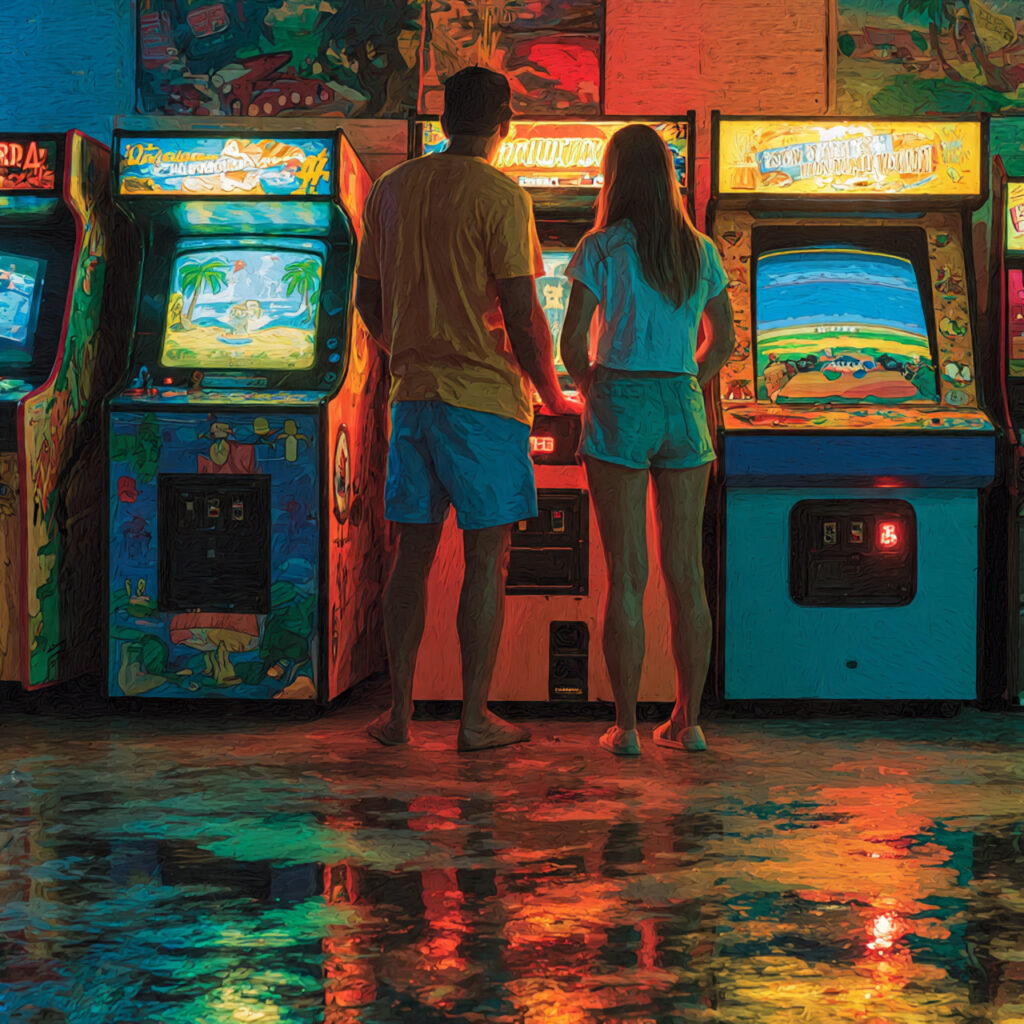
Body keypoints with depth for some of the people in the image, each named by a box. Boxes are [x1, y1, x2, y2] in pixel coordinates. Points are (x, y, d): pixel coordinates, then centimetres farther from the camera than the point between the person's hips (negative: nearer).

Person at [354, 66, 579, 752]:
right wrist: (552, 394, 1)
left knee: (414, 552, 11)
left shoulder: (390, 190, 9)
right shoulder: (500, 196, -9)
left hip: (412, 394, 5)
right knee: (486, 559, 1)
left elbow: (368, 300, 14)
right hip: (485, 396, -5)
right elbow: (524, 315, -12)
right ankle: (475, 718, 4)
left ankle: (399, 711, 14)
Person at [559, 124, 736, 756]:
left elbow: (573, 341, -7)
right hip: (684, 405, 3)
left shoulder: (602, 249, -4)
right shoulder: (701, 251, 8)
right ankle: (688, 722, 14)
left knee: (626, 577, 0)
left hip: (620, 404, -3)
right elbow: (724, 339, 15)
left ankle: (627, 727, 3)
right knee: (686, 574, 8)